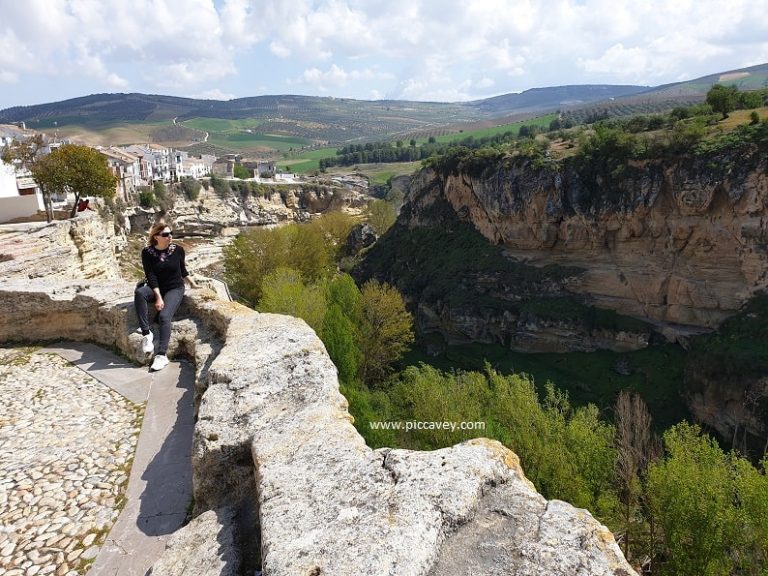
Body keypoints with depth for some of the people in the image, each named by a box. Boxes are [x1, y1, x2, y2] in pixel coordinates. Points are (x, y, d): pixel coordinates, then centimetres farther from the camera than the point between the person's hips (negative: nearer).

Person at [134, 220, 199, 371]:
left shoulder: (177, 250, -5)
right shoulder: (147, 252, -7)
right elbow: (151, 276, -13)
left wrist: (192, 283, 20)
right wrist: (158, 297, -23)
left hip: (175, 289, -1)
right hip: (156, 288, 1)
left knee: (164, 316, -26)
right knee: (139, 292, -33)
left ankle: (162, 355, -28)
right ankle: (146, 333, -28)